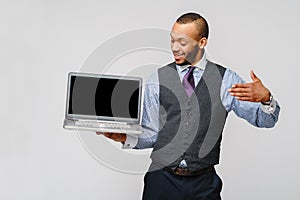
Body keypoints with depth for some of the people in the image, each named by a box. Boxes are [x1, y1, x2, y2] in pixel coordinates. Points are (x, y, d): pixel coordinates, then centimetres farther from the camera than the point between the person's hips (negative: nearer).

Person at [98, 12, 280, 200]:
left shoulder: (226, 79, 0)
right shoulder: (158, 79, 2)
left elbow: (265, 121, -1)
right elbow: (151, 135, 3)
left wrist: (265, 97, -21)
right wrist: (126, 137, -14)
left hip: (204, 184, 0)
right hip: (162, 179, 1)